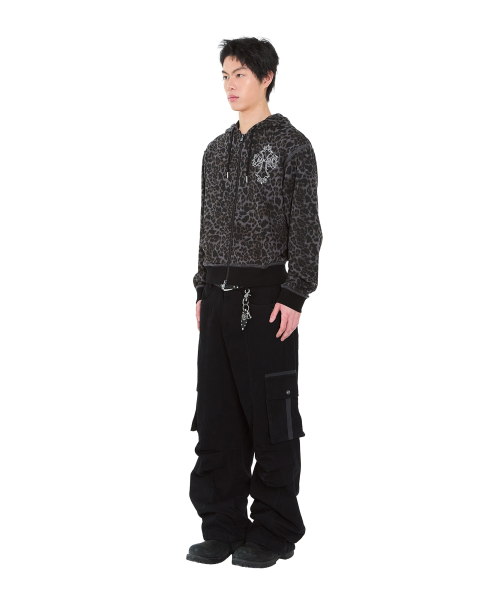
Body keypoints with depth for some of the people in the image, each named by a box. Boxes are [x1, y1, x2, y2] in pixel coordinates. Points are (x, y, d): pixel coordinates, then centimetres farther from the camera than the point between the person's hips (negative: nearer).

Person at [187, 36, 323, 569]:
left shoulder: (291, 146, -3)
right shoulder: (216, 151, 16)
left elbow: (306, 228, -8)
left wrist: (294, 296, -15)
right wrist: (203, 290, 14)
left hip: (265, 297, -6)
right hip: (218, 299, 6)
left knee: (269, 418, -1)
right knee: (216, 416, 8)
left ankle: (273, 533, 9)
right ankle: (223, 528, 17)